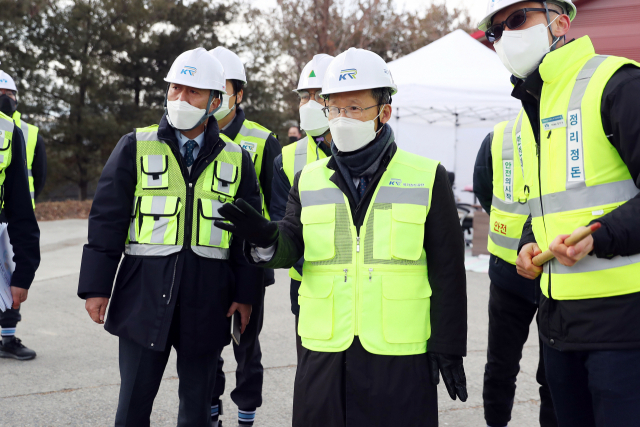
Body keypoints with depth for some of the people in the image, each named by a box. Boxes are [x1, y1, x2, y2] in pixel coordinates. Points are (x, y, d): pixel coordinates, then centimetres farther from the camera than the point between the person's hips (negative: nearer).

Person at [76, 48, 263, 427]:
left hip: (208, 302, 1)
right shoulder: (136, 147, 2)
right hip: (144, 296, -1)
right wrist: (96, 287, -4)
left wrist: (246, 294, 5)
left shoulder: (236, 160, 7)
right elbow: (106, 220, 1)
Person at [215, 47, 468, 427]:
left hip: (400, 360, -2)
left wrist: (448, 349, -2)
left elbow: (447, 270, 1)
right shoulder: (310, 180, 10)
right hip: (324, 356, 3)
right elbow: (290, 249, 0)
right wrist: (266, 240, -24)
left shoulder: (427, 178, 2)